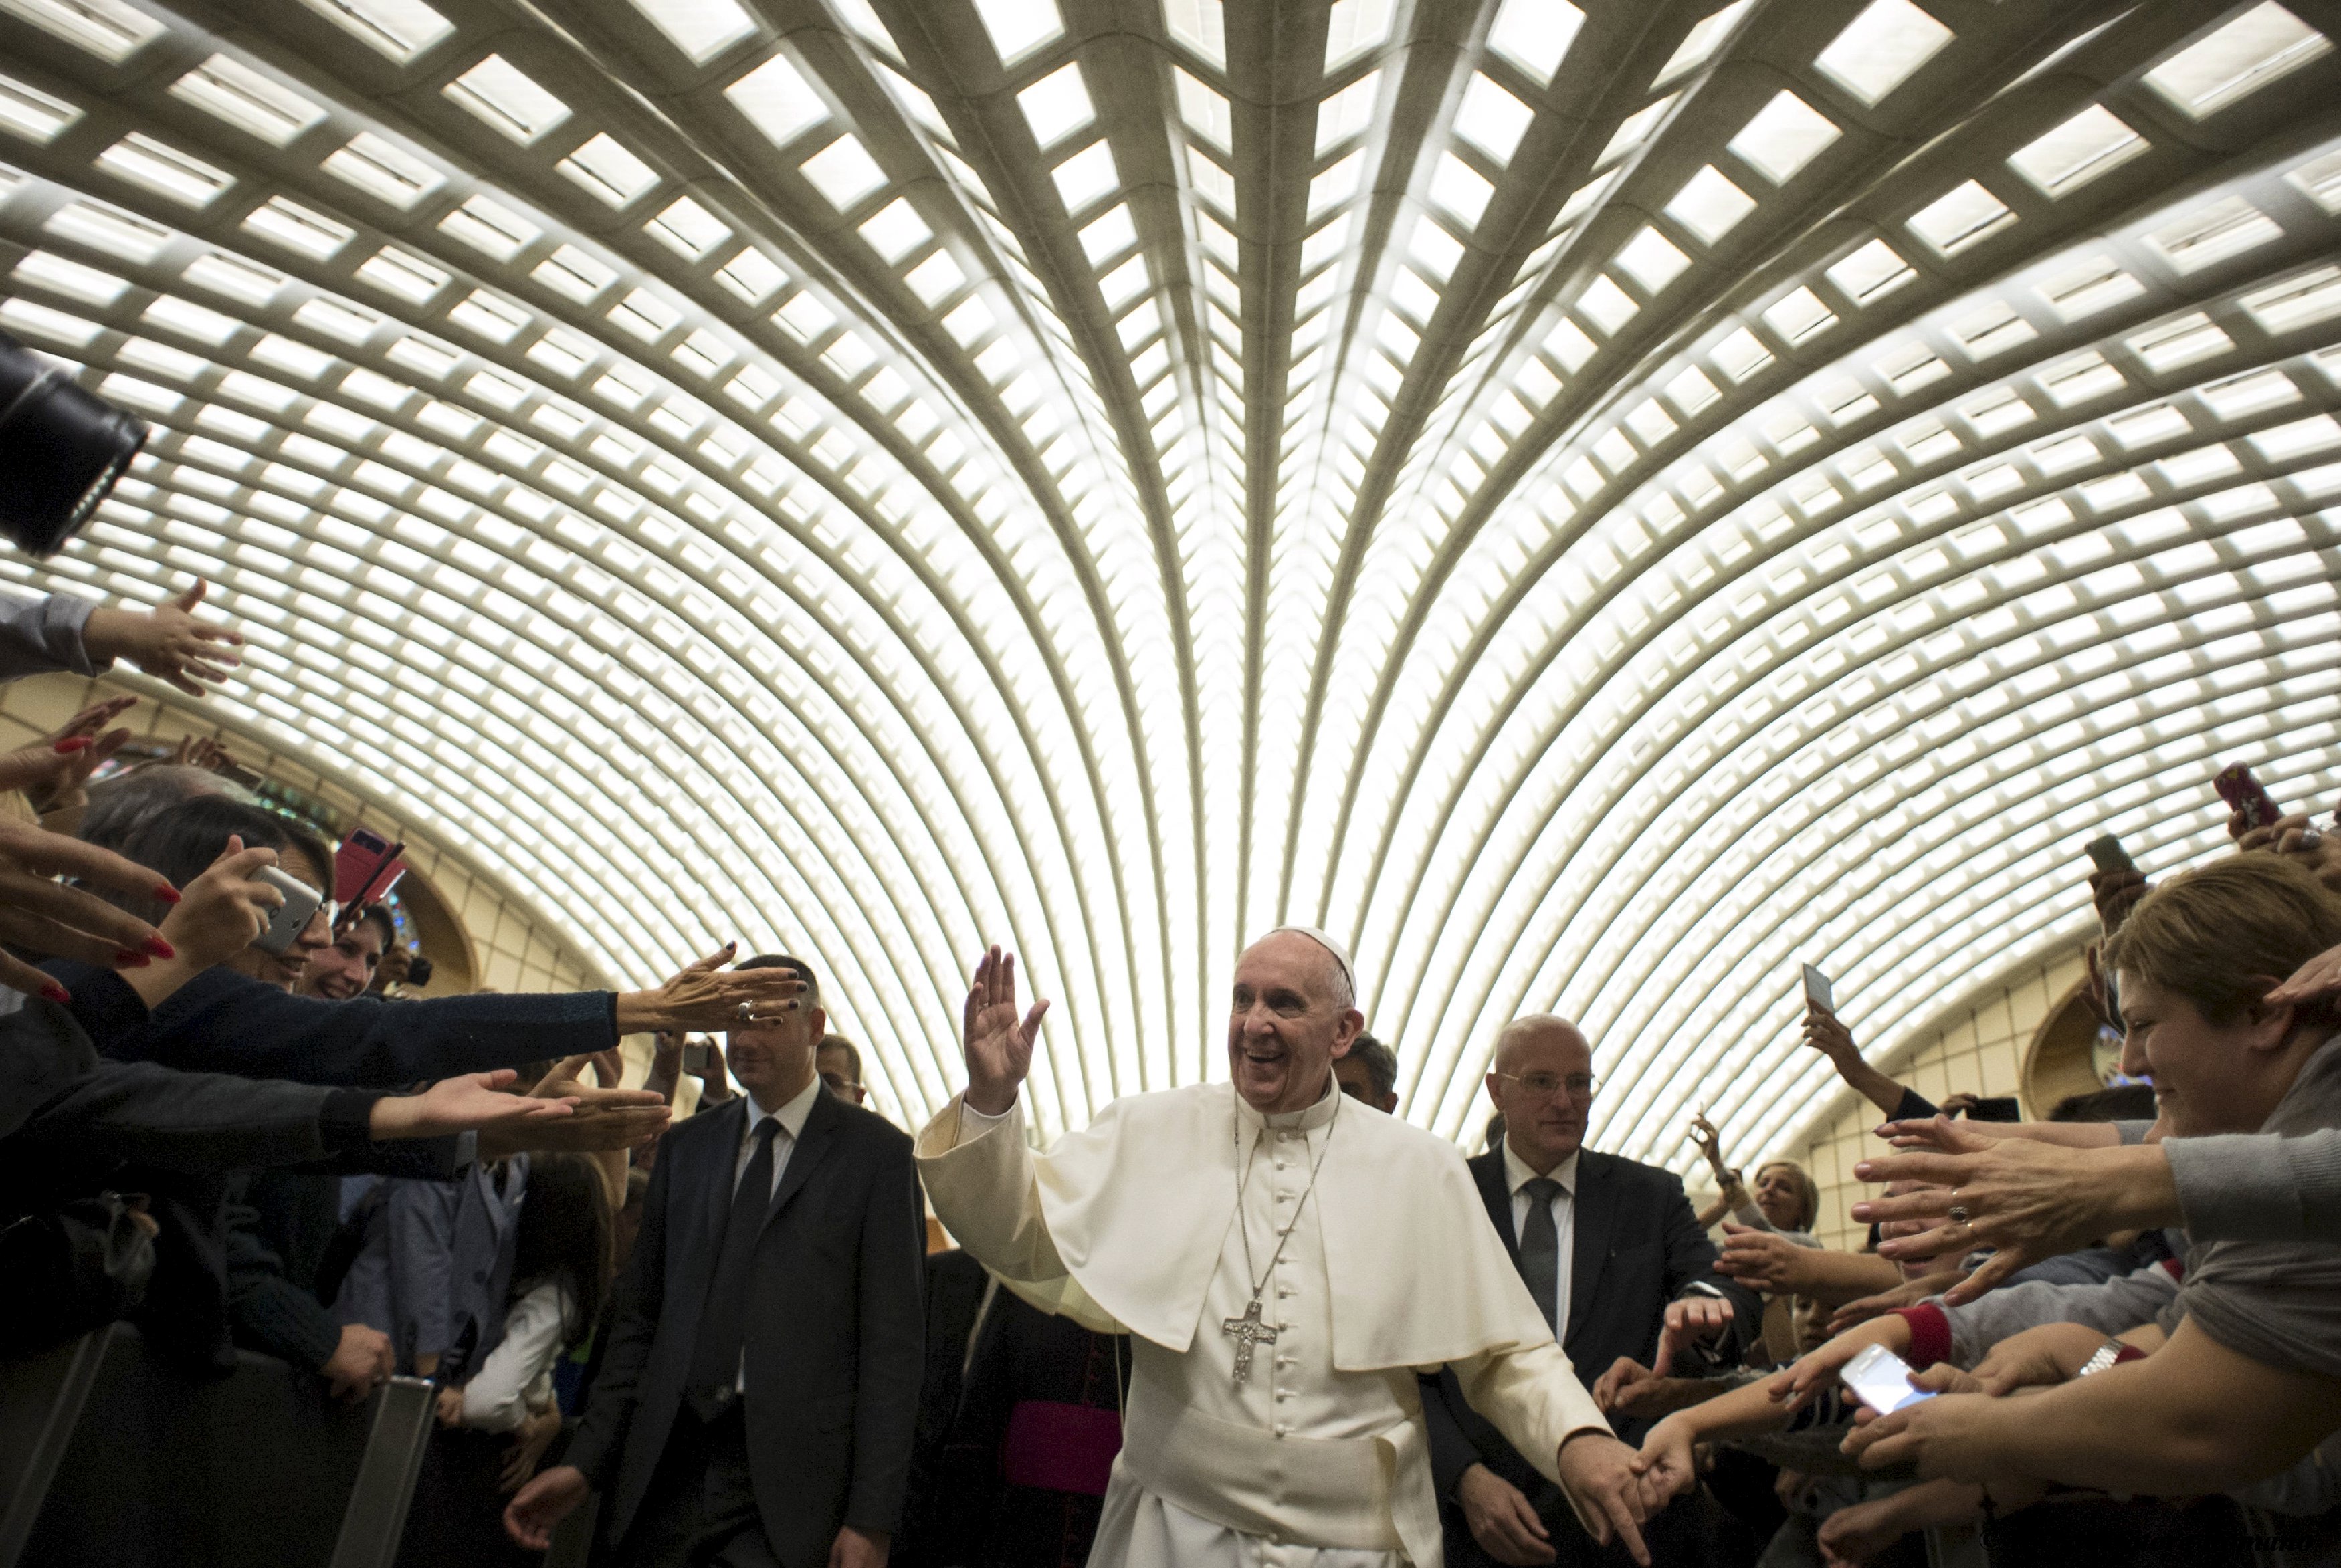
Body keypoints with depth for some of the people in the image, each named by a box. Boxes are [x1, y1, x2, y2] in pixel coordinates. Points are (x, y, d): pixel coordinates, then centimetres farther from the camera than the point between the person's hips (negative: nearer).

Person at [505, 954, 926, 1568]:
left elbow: (891, 1341, -7)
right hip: (664, 1473, 4)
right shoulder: (685, 1147, 11)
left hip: (789, 1492, -4)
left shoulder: (877, 1153, -4)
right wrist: (584, 1461, 4)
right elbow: (640, 1315, 12)